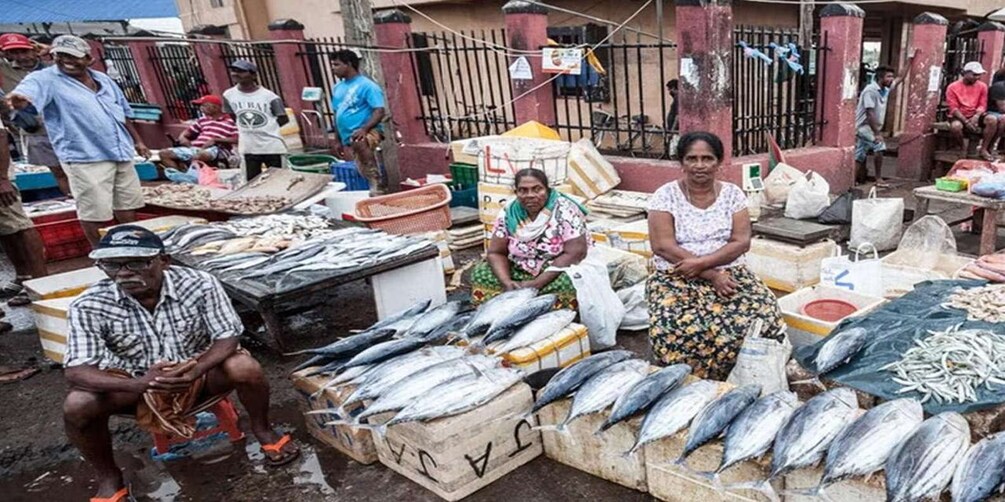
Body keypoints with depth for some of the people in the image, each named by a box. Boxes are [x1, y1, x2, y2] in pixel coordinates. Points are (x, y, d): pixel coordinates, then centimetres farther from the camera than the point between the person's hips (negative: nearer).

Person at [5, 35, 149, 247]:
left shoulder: (103, 79, 12)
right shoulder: (46, 79, -7)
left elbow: (124, 112, 22)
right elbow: (26, 94, -28)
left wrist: (137, 140, 22)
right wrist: (19, 99, -51)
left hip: (121, 153, 6)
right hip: (85, 159, -6)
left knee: (127, 207, 17)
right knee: (96, 214, -3)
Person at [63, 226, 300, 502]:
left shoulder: (199, 284, -21)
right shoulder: (89, 306, -19)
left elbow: (227, 337, -19)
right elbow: (77, 371, -23)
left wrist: (195, 370, -40)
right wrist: (139, 384, -42)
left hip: (199, 374, -1)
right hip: (138, 384, 1)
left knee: (244, 368, -29)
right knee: (77, 405, -26)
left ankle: (263, 431, 1)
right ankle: (109, 479, 2)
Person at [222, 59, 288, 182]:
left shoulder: (268, 95, -10)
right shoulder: (228, 95, 1)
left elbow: (283, 119, -4)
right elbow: (231, 118, 13)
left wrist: (266, 129, -3)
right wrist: (247, 129, 5)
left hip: (272, 146, -3)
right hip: (248, 147, 4)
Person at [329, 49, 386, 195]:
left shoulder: (367, 85, -7)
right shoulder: (337, 88, 15)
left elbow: (379, 111, -15)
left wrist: (364, 129, -29)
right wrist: (338, 140, 20)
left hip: (368, 131, -8)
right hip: (349, 138, 8)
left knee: (359, 143, -39)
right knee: (363, 172, 2)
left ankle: (376, 182, -35)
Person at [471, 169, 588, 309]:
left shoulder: (565, 210, -19)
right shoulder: (509, 212, -7)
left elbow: (575, 253, -24)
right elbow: (496, 252, -3)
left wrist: (537, 284, -27)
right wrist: (507, 282, -23)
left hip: (560, 271, -3)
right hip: (521, 272, 4)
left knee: (570, 282, -35)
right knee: (480, 274, -13)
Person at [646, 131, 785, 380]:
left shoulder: (732, 193, 6)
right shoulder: (666, 195, -3)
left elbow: (741, 242, -3)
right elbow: (663, 246, -12)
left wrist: (702, 262, -19)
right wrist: (711, 275, -18)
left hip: (729, 272, 3)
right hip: (676, 276, -3)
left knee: (764, 316, -24)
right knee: (676, 327, -33)